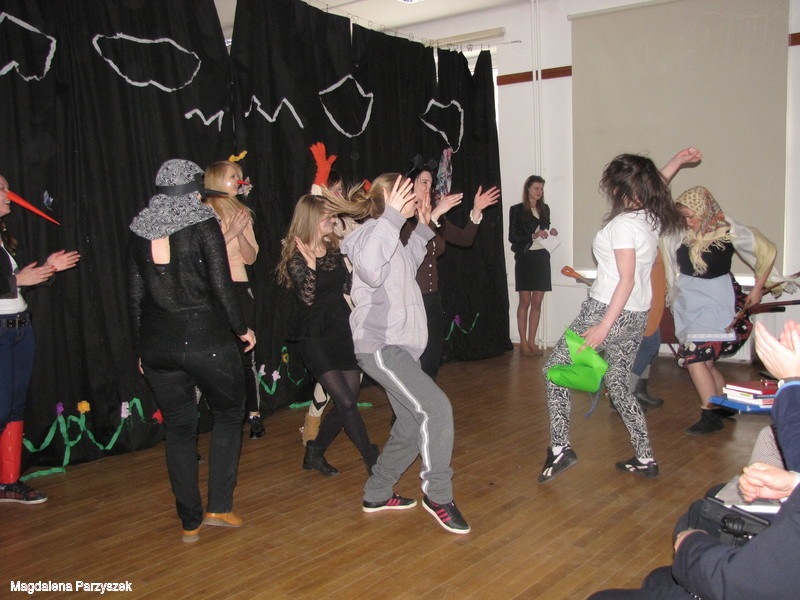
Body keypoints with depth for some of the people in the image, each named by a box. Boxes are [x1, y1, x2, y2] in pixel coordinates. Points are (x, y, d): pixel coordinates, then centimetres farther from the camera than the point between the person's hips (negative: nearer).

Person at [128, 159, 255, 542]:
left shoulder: (140, 232, 6)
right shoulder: (204, 225, -7)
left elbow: (136, 297, 9)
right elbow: (221, 287, -11)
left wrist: (141, 348, 17)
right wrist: (242, 328, 2)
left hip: (157, 344, 4)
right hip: (206, 338, -4)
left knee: (178, 429, 14)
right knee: (228, 415, 16)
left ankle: (190, 522, 20)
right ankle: (219, 507, 14)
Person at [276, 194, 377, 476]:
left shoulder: (334, 249, 8)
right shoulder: (295, 257, -9)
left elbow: (348, 286, 9)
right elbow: (307, 298, -19)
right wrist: (310, 264, -26)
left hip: (343, 331, 6)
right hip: (316, 338, -6)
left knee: (346, 403, 8)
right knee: (346, 402, -9)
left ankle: (314, 453, 26)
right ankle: (372, 459, 5)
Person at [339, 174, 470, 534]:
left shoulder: (390, 235, 17)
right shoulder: (371, 232, -13)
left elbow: (406, 266, 37)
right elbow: (370, 271, -35)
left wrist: (422, 231, 28)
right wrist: (391, 218, -35)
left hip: (400, 347, 11)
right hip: (380, 346, -11)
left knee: (411, 426, 14)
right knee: (435, 408, -21)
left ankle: (377, 495, 28)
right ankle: (437, 495, -7)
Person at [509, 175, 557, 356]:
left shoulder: (545, 209, 12)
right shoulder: (517, 210, -2)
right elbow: (512, 236, -7)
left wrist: (550, 233, 0)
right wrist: (533, 236, -18)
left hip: (542, 258, 5)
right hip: (525, 258, -5)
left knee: (537, 302, 4)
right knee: (525, 301, -2)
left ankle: (531, 342, 11)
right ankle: (523, 343, 5)